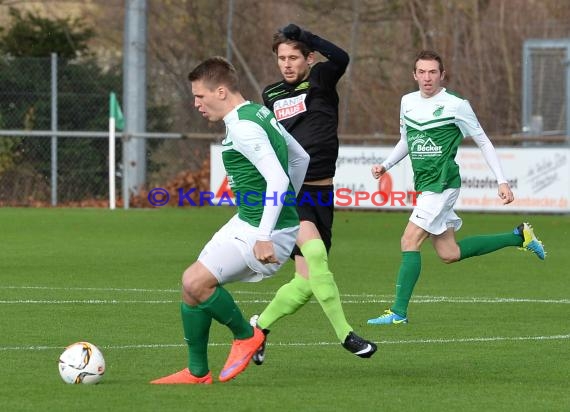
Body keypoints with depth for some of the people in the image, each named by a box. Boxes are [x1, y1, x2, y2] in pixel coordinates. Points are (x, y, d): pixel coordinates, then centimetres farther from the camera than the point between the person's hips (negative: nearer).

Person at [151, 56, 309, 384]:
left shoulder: (243, 128, -20)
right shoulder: (261, 113, 11)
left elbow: (278, 179, -29)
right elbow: (301, 158, 22)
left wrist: (264, 237, -32)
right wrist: (286, 206, 30)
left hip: (265, 232, -10)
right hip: (245, 223, 10)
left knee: (195, 281, -19)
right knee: (193, 286, 8)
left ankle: (246, 336, 3)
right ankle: (197, 372, 15)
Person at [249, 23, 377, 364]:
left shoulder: (321, 80, 1)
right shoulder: (272, 95, 11)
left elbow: (341, 58, -23)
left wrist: (302, 35, -21)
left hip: (320, 193, 0)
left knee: (307, 284, 0)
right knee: (314, 250, -29)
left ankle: (261, 324, 27)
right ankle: (344, 333, -26)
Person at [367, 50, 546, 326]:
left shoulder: (456, 105, -8)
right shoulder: (408, 102, 11)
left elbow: (483, 142, -2)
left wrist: (502, 182, -4)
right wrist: (385, 165, 11)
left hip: (442, 184, -7)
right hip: (424, 186, 7)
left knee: (410, 241, -16)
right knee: (449, 254, 10)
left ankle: (398, 312, -13)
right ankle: (519, 236, 26)